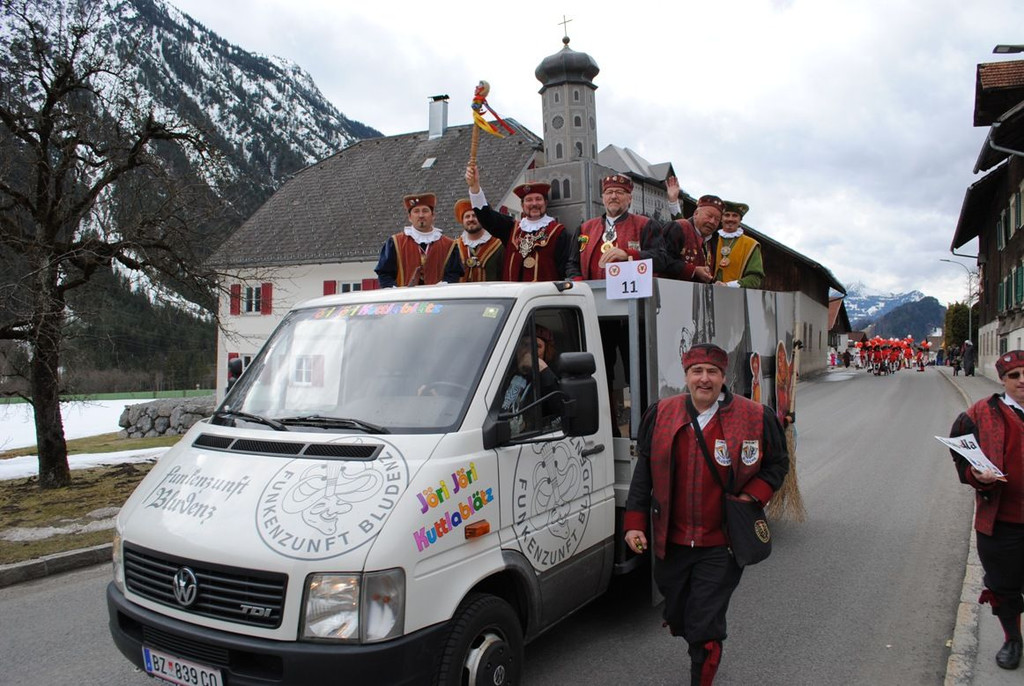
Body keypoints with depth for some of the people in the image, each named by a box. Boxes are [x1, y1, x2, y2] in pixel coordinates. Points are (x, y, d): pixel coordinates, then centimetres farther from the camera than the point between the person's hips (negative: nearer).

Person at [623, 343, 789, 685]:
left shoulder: (756, 418, -7)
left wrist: (755, 494, -11)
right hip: (671, 541, 4)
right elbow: (644, 472, 5)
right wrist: (635, 522, 0)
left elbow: (778, 464, 7)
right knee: (678, 619, 20)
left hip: (721, 545, -3)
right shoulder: (661, 414, -1)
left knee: (705, 629, -3)